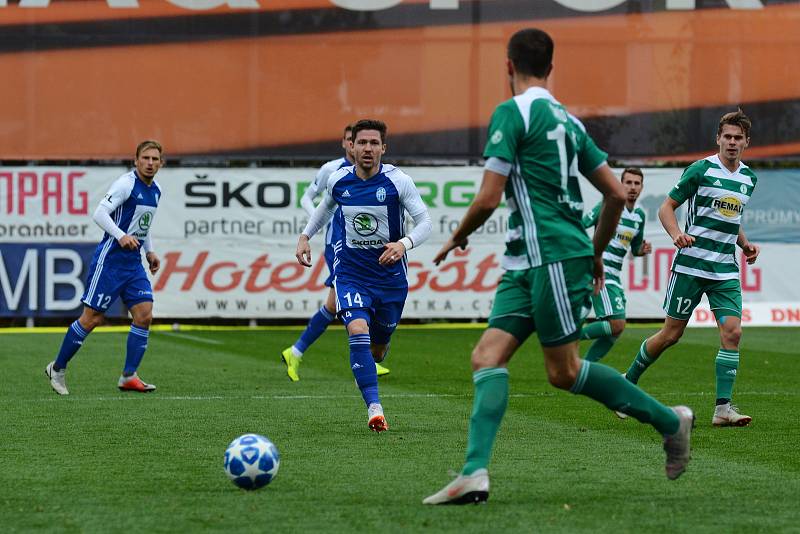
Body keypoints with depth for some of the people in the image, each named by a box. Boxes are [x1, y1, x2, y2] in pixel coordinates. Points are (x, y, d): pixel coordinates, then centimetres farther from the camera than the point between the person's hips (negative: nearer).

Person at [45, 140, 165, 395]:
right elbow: (100, 213, -21)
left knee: (144, 316, -4)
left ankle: (128, 376, 0)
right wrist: (121, 236, -33)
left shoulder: (155, 190, 12)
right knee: (92, 318, -4)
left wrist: (149, 251, 19)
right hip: (110, 259, -8)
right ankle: (58, 368, 11)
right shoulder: (127, 183, -14)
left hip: (133, 262, 8)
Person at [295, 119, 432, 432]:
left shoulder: (397, 181, -12)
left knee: (377, 350, 12)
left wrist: (404, 244, -30)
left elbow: (425, 222, -12)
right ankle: (374, 409, -28)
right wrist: (306, 236, 14)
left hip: (389, 276, 0)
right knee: (358, 333, -25)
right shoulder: (338, 180, -3)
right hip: (350, 274, 0)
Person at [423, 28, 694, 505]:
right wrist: (597, 253, 30)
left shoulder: (513, 112, -8)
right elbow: (617, 194, 17)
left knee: (563, 371, -3)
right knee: (488, 356, -2)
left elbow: (488, 199, -12)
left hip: (555, 256, -9)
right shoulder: (568, 120, 17)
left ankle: (669, 421, 8)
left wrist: (457, 238, 7)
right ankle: (475, 474, -13)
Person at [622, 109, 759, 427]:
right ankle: (628, 382, 24)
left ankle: (723, 407, -12)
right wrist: (677, 234, -21)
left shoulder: (748, 178, 13)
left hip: (726, 271, 5)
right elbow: (667, 207, -3)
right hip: (691, 266, -5)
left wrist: (745, 245, 11)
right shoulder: (701, 169, -6)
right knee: (672, 334, 1)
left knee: (732, 331, -12)